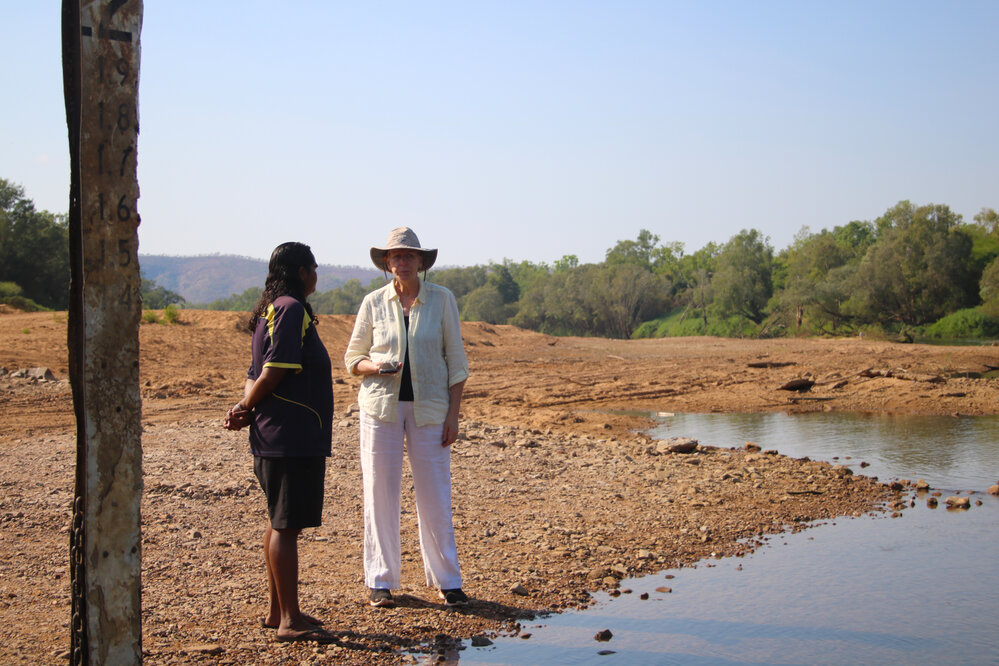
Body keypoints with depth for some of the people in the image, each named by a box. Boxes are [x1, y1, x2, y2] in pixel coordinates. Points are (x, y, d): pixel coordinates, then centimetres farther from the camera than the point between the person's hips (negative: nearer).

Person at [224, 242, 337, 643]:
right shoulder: (292, 309, -13)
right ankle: (289, 620, 0)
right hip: (291, 438, -10)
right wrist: (246, 408, -4)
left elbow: (258, 375, 14)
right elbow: (272, 373, -18)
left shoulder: (270, 310, 17)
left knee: (279, 523, 15)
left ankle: (278, 611, 23)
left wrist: (245, 408, -2)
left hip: (275, 437, 10)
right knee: (286, 526, -5)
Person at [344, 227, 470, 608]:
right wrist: (375, 367, -13)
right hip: (381, 405, 1)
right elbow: (352, 358, 10)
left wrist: (453, 415, -3)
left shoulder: (441, 299, 1)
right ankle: (380, 582, 13)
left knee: (435, 496, 1)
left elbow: (456, 360, 3)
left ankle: (446, 580, 15)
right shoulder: (373, 302, 3)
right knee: (380, 494, 1)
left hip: (428, 409, 0)